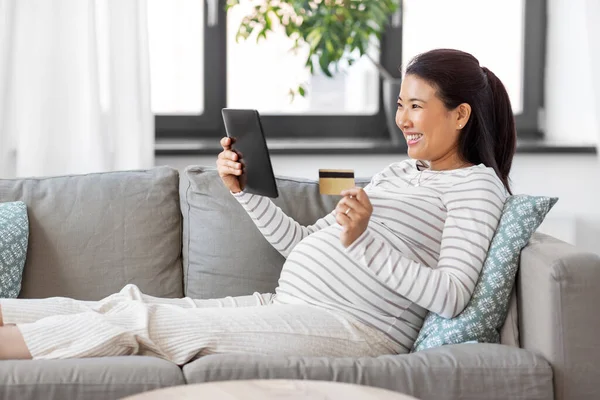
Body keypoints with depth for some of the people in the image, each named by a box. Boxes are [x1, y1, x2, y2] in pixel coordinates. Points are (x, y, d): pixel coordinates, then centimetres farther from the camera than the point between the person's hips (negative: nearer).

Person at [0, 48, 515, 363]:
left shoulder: (476, 185, -2)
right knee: (129, 302, -5)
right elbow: (303, 243, 22)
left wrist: (365, 241, -23)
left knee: (144, 321, -16)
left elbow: (451, 296, -17)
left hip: (353, 325, -8)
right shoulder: (398, 173, 24)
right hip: (289, 305, 8)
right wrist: (244, 190, 11)